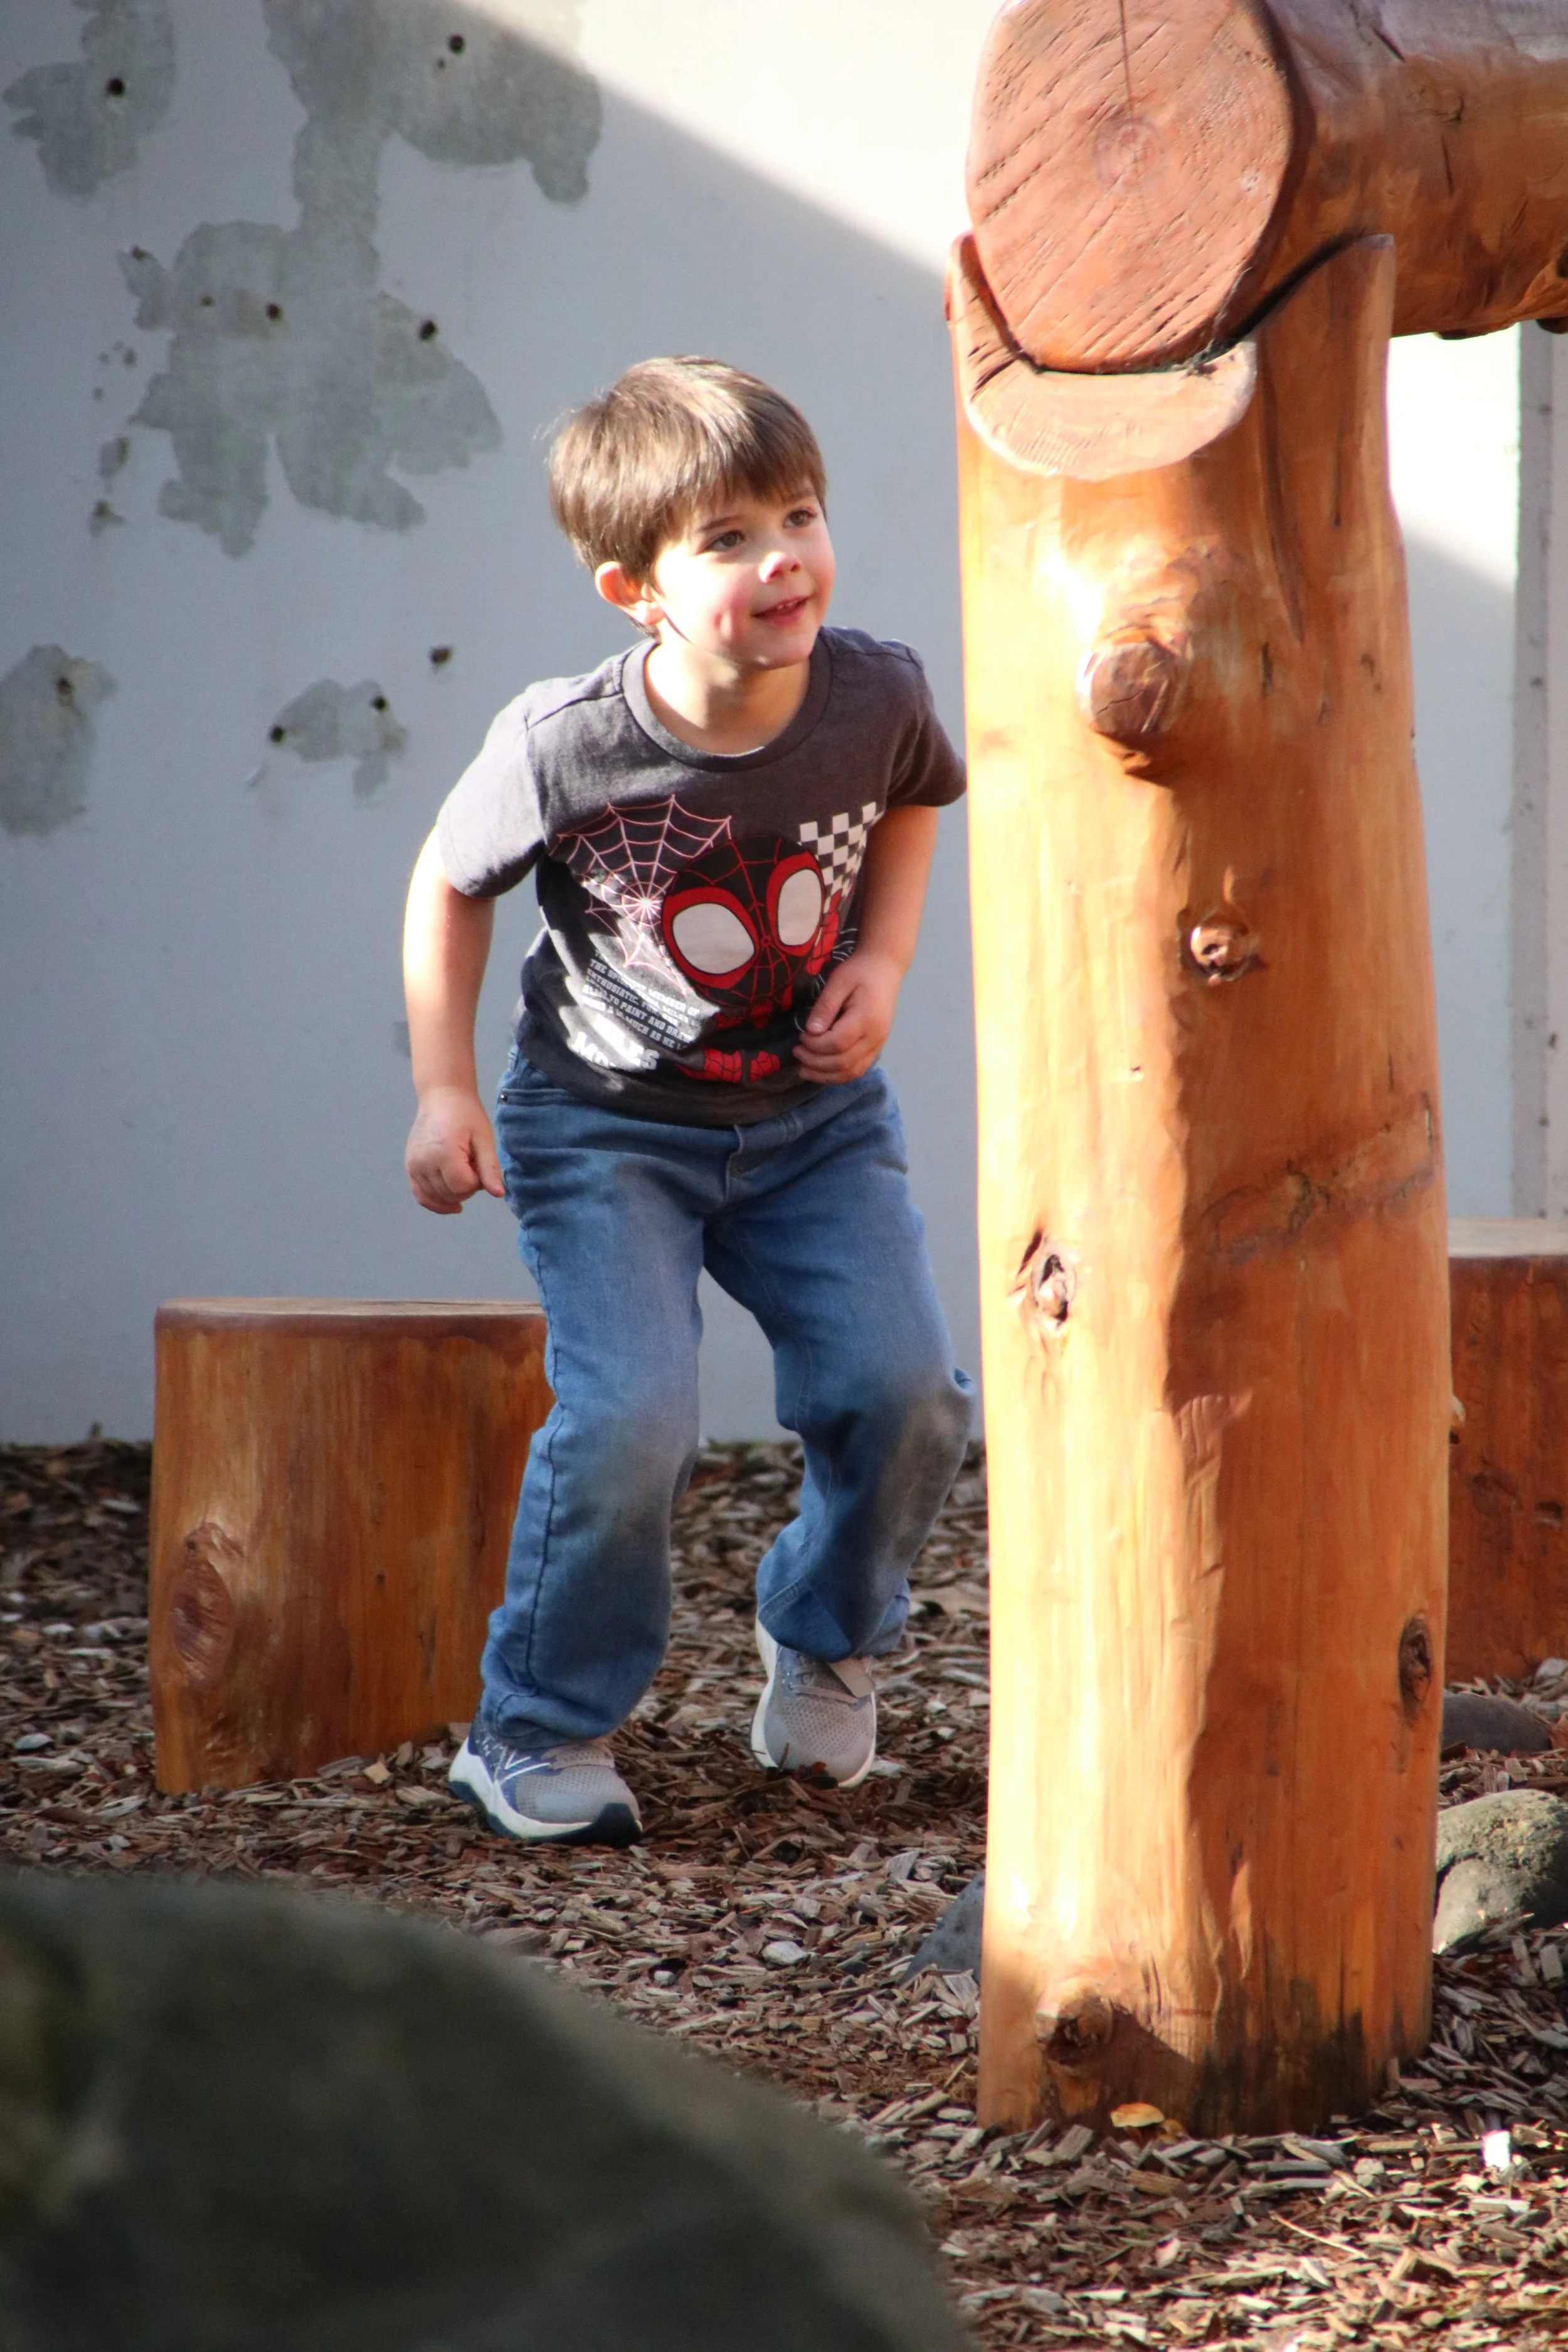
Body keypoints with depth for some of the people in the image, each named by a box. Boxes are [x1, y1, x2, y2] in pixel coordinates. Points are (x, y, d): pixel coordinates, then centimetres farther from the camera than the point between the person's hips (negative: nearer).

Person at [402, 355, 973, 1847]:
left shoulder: (874, 697, -15)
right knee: (629, 1413, -20)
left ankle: (825, 1639, 21)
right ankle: (540, 1731, 2)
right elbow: (448, 884, -5)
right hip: (607, 1122, -3)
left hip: (814, 1111, 3)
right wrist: (444, 1089, -8)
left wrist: (883, 960, -4)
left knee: (902, 1389, -11)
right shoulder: (565, 745, -24)